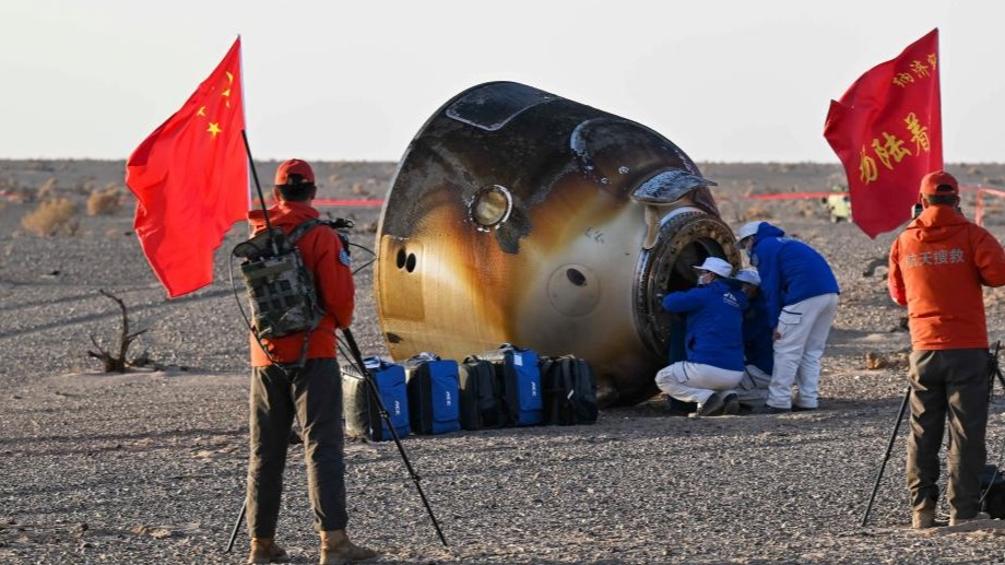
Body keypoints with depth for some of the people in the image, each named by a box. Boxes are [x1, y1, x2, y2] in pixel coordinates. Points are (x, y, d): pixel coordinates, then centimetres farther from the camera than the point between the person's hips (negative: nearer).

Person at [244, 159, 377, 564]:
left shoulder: (258, 235, 7)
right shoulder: (321, 236, -9)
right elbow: (339, 295, -13)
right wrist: (341, 322, 8)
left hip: (265, 356, 5)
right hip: (312, 353, -5)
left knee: (264, 451, 10)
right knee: (322, 445, -7)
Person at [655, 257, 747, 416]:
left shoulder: (705, 294, -4)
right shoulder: (735, 301, 18)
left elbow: (669, 303, -8)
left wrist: (683, 295, 16)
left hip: (708, 367, -7)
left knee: (663, 379, 12)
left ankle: (706, 397, -8)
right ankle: (727, 395, 5)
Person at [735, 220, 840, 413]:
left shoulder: (764, 248, 5)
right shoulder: (785, 243, 32)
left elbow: (770, 287, -1)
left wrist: (774, 323, 1)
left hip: (804, 295, -8)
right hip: (830, 292, 8)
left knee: (786, 351, -2)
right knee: (812, 352, 15)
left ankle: (778, 401, -3)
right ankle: (808, 399, 14)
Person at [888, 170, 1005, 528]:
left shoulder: (903, 242, 7)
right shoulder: (971, 235, -4)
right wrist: (971, 275, 4)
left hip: (924, 348, 3)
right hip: (967, 348, -3)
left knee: (923, 433, 10)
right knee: (966, 433, -1)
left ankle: (922, 511, 8)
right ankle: (962, 513, -3)